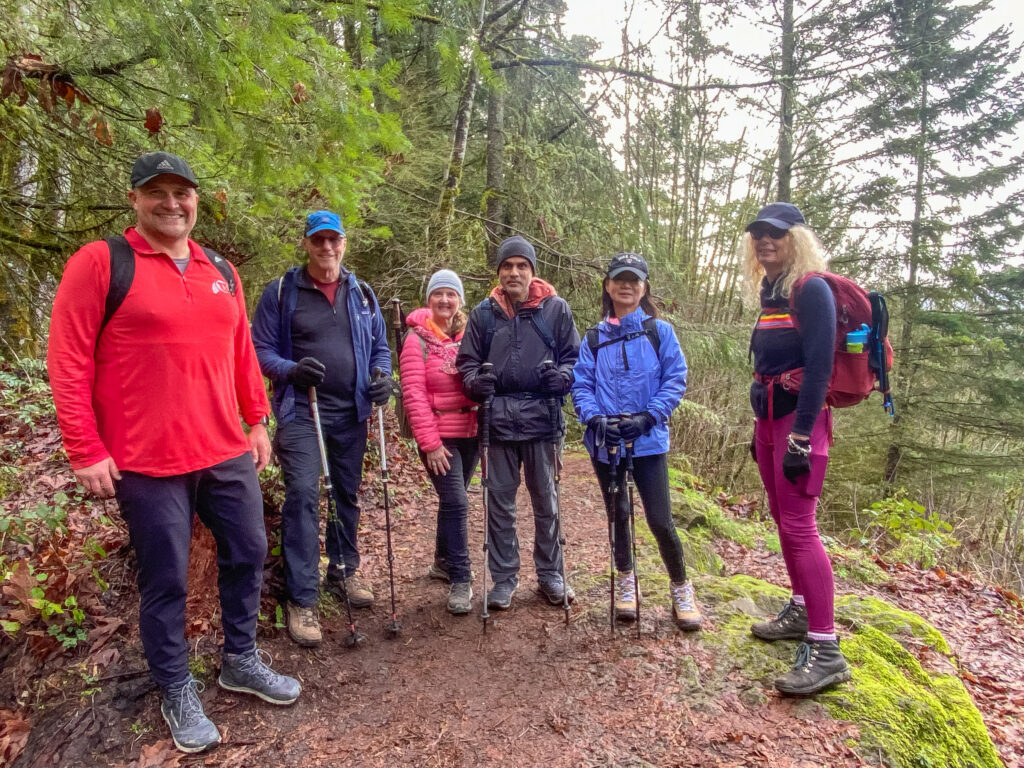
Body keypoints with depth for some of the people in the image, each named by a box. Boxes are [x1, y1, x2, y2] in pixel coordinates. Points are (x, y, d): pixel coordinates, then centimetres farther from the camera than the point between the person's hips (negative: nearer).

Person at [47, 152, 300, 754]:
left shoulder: (221, 271, 12)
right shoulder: (99, 262, -6)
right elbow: (69, 362, -8)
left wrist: (257, 421, 14)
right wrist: (86, 451, -11)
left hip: (228, 453, 6)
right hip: (146, 462, -5)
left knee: (248, 554, 14)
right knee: (166, 580, 7)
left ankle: (241, 661, 36)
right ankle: (177, 692, 30)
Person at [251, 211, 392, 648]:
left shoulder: (361, 294, 10)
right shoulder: (281, 292, -1)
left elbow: (380, 346, 16)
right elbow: (261, 350, -2)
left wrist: (382, 375, -5)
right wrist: (291, 370, -21)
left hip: (352, 413, 4)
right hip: (301, 411, -4)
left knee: (347, 494, 14)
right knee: (303, 496, -12)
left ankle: (344, 571, 34)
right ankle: (302, 600, -1)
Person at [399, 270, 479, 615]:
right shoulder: (418, 339, -6)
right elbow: (413, 394, -10)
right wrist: (430, 443, -13)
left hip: (470, 433, 5)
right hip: (439, 436, -4)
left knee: (453, 501, 17)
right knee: (456, 503, -9)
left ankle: (444, 560, 37)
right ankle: (460, 580, 3)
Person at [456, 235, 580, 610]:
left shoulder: (556, 308, 1)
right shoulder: (483, 313, 5)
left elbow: (573, 356, 5)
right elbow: (467, 361, 8)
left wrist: (561, 376, -15)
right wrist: (475, 382, -12)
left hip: (542, 417, -1)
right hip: (498, 418, 1)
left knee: (545, 501, 11)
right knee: (499, 501, 8)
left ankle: (550, 574, 28)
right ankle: (503, 577, 23)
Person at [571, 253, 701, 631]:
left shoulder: (660, 331, 1)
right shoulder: (594, 338, 7)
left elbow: (675, 380, -3)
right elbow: (581, 385, 2)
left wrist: (648, 417, -16)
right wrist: (594, 418, -15)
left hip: (648, 440, -2)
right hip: (604, 441, 2)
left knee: (660, 520, -3)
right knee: (618, 515, 14)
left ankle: (681, 588, 21)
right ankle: (626, 582, 35)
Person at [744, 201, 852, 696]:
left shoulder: (811, 289, -10)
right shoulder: (772, 292, 14)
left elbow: (818, 367, -17)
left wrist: (800, 437, -22)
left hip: (800, 418, -9)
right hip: (769, 416, 9)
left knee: (798, 525, -11)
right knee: (783, 518, 15)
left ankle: (825, 651, -4)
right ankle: (801, 612, 31)